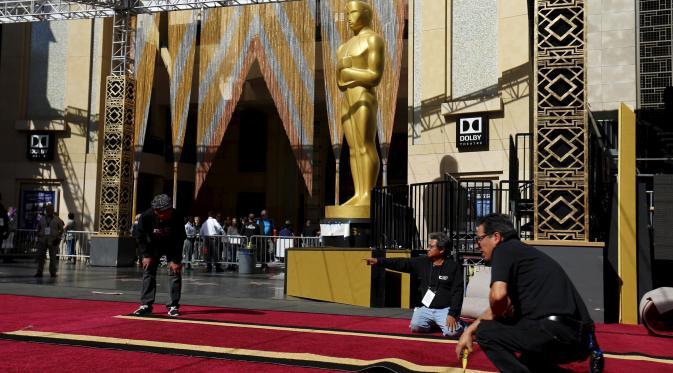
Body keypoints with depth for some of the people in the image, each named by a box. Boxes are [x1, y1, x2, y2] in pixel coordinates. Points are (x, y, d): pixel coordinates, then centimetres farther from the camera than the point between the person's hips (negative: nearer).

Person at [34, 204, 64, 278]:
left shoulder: (57, 219, 4)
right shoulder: (41, 218, 12)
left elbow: (61, 230, 5)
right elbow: (38, 229, 17)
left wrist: (58, 238, -7)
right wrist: (38, 238, 6)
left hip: (53, 241, -2)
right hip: (42, 241, 2)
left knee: (53, 257, -1)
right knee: (40, 257, -1)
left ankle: (53, 273, 6)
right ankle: (39, 272, 2)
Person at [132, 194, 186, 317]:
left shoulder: (176, 217, -31)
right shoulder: (146, 216, -29)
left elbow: (180, 240, -21)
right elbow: (141, 237, -15)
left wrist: (176, 260, -22)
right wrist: (146, 255, -19)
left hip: (172, 246, -1)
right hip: (153, 246, 1)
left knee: (175, 272, -8)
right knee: (148, 272, -2)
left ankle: (173, 305, 0)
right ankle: (146, 305, 5)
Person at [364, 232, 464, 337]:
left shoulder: (454, 267, -7)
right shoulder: (422, 262, 4)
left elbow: (457, 293, -10)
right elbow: (401, 263, 0)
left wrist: (452, 314, -19)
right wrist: (378, 261, -8)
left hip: (445, 310, -4)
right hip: (426, 308, 4)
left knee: (452, 332, -27)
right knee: (415, 326, -22)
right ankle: (434, 323, 12)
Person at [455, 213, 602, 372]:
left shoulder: (504, 249, -1)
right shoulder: (522, 251, 27)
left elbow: (498, 295, -18)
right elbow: (504, 305, 35)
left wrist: (495, 315, 5)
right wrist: (469, 331, 35)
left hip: (555, 331, -9)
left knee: (485, 331, 5)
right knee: (526, 359, 34)